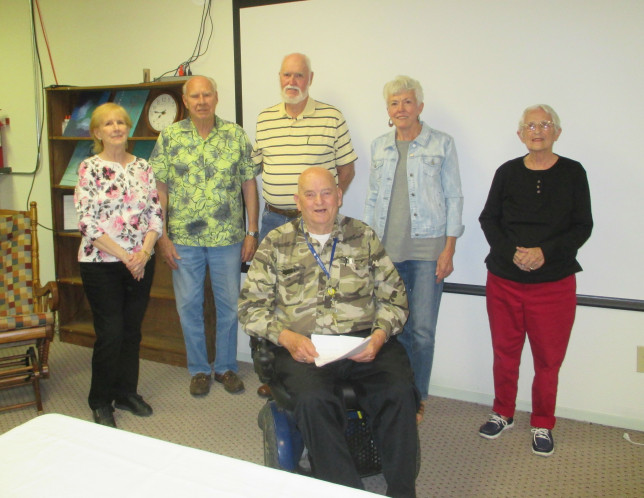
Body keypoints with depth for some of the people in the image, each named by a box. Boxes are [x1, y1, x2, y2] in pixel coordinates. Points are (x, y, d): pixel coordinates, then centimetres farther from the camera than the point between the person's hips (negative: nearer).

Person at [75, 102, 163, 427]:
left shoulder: (142, 167, 6)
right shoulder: (90, 168, -7)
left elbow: (156, 213, 4)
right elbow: (88, 223, -12)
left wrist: (144, 252, -10)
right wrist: (125, 257, -14)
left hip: (141, 263, 4)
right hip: (101, 263, -4)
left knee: (132, 330, 12)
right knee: (110, 334, 1)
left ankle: (127, 393, 29)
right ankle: (101, 403, 20)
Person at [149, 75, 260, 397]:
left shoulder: (236, 135, 2)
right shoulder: (170, 137, 1)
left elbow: (249, 184, 3)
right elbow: (159, 189, 1)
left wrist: (252, 232, -1)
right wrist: (162, 236, -4)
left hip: (228, 238, 0)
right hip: (184, 239, 0)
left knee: (229, 304, 9)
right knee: (189, 306, 9)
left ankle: (227, 367, 27)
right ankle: (199, 369, 27)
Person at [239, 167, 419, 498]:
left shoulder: (363, 236, 15)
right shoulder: (276, 244, 11)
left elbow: (394, 295, 12)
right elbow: (251, 306, 7)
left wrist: (380, 334, -6)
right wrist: (285, 336, -10)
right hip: (303, 346, -1)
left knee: (400, 393, -25)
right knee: (313, 400, -31)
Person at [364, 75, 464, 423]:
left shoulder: (441, 144, 3)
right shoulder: (379, 147, 13)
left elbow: (454, 198, 2)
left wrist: (449, 249, -5)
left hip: (427, 248, -3)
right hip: (386, 248, 3)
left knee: (422, 329, -3)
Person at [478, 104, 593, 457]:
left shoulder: (572, 173, 0)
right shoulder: (507, 172, 3)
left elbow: (582, 226, -2)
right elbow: (488, 219, 3)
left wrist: (545, 252, -17)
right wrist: (510, 252, -13)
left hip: (554, 282, -1)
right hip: (504, 280, 2)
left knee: (548, 358, 7)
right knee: (504, 352, 12)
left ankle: (543, 425, 26)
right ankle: (503, 414, 32)